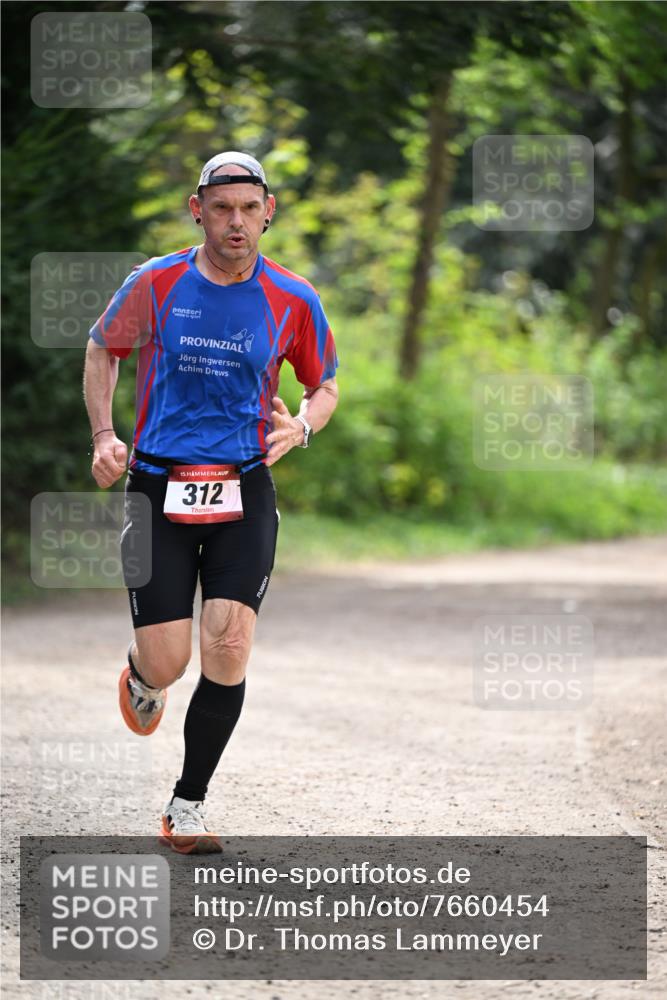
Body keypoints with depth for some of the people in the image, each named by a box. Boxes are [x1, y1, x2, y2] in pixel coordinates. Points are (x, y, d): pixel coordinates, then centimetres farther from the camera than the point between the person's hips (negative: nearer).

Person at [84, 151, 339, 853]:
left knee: (228, 649, -14)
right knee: (166, 664, -6)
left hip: (243, 491, 1)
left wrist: (301, 427, -7)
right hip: (158, 485, -1)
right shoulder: (155, 284, -2)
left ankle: (187, 806, 3)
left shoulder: (293, 301, 0)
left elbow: (325, 386, 15)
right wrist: (103, 437, 1)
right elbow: (102, 350, 14)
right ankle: (142, 676, 36)